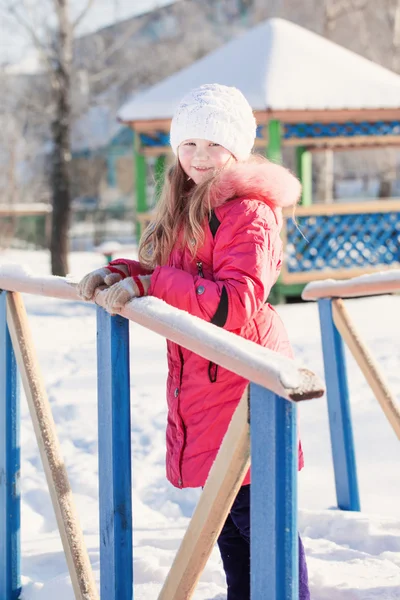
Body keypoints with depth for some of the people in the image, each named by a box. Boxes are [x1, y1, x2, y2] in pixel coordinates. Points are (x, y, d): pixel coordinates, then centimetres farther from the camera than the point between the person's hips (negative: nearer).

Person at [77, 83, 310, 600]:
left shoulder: (248, 213, -16)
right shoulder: (186, 208, 14)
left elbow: (235, 304, -25)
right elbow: (166, 275, 22)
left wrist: (150, 284, -25)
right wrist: (119, 274, 2)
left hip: (240, 384, -9)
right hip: (199, 383, 9)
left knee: (256, 513, -6)